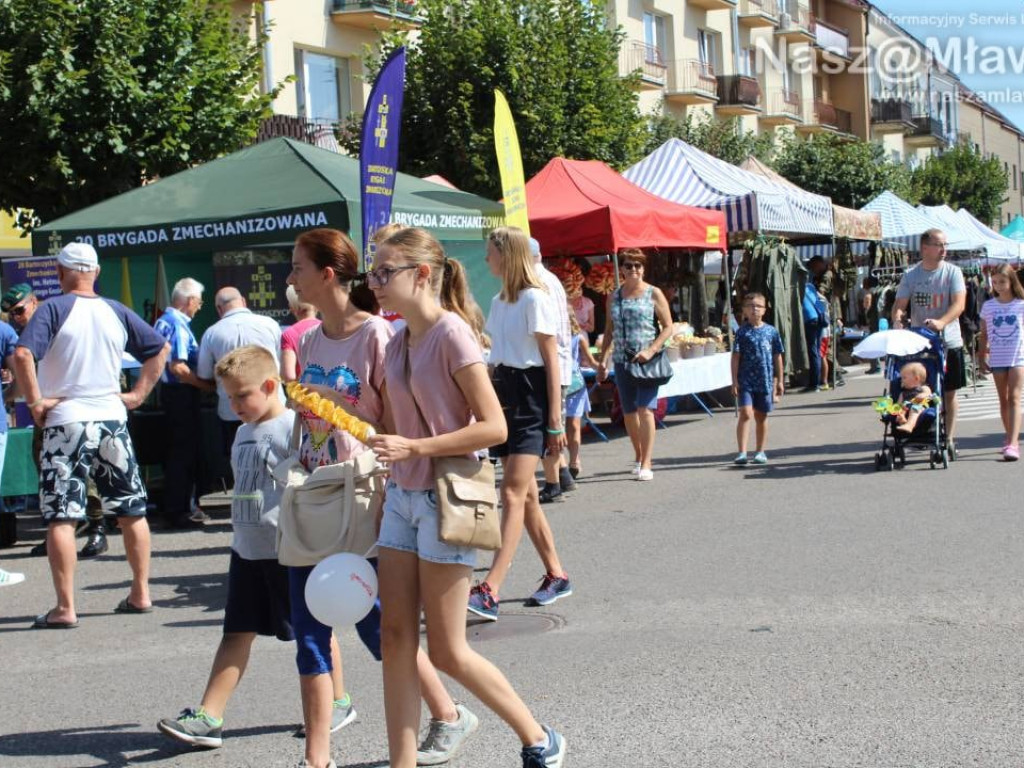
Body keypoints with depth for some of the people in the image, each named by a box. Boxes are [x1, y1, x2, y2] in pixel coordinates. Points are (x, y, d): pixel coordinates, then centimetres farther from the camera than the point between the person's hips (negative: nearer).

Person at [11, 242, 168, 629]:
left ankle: (65, 608, -2)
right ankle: (141, 594, 20)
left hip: (66, 422, -4)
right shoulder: (117, 312, 6)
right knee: (132, 512, 14)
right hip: (112, 420, 4)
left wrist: (36, 400, -12)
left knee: (60, 518, 0)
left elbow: (22, 355, -21)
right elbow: (160, 348, 13)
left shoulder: (54, 309, -7)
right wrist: (139, 393, 11)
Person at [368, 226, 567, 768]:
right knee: (396, 638, 5)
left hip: (446, 499, -8)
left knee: (447, 652, -1)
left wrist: (413, 447, -22)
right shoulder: (397, 344, 10)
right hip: (402, 497, 8)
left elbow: (494, 428, -18)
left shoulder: (451, 333, -14)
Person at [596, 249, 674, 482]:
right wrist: (602, 360, 11)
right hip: (622, 361, 4)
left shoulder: (654, 294, 1)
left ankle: (646, 464, -13)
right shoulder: (614, 297, 12)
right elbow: (609, 331, 17)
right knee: (629, 413, 9)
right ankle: (638, 456, 26)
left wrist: (650, 350, -14)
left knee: (645, 410, -13)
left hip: (647, 361, -4)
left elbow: (668, 327, -2)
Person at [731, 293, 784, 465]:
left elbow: (777, 357, 9)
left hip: (765, 381, 2)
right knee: (746, 413, -12)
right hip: (746, 380, -2)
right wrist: (735, 381, -7)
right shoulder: (742, 332, -1)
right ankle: (742, 452, -13)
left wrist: (779, 381, 9)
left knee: (761, 417, 11)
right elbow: (736, 357, -2)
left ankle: (761, 452, 22)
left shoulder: (771, 331, 4)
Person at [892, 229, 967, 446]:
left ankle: (948, 438, 13)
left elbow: (959, 304, -13)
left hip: (949, 341, -1)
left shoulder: (952, 272, -3)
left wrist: (941, 323, -31)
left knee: (949, 392, 5)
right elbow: (900, 304, 0)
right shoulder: (910, 275, 2)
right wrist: (897, 318, -24)